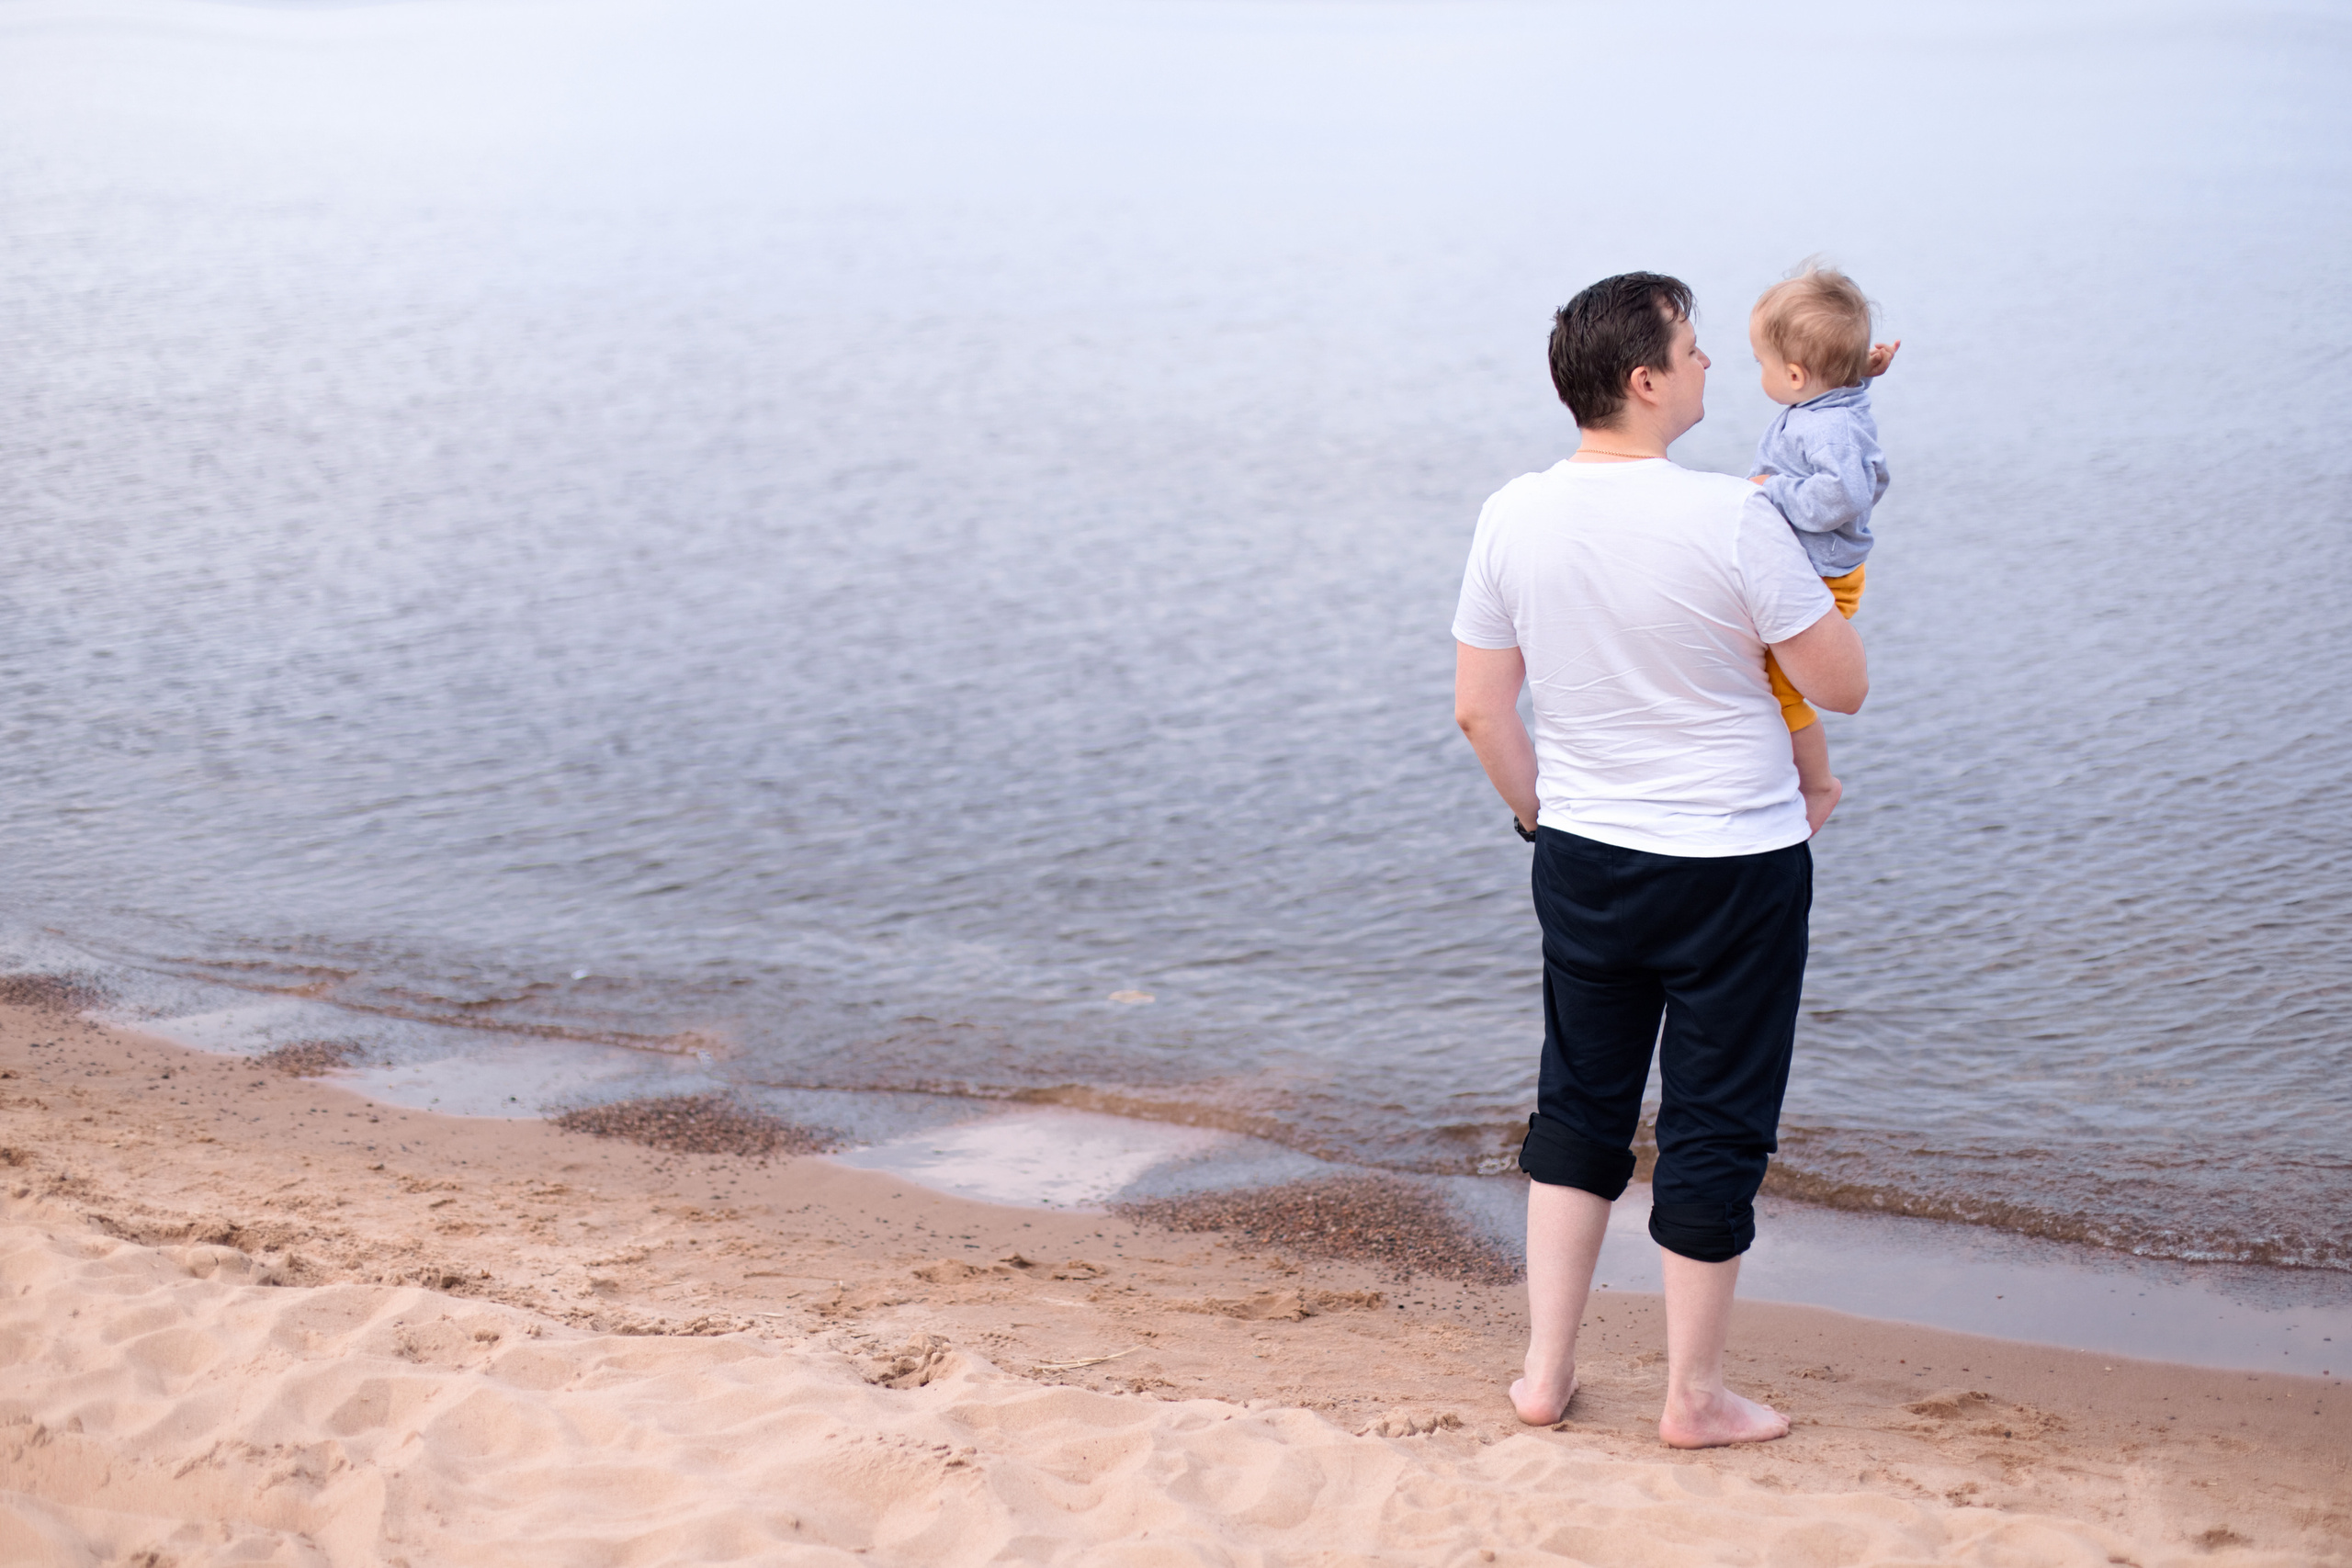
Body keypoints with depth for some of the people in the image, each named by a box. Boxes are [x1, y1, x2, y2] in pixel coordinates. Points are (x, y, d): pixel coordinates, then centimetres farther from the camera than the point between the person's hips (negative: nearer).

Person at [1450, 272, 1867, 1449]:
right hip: (1734, 866, -5)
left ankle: (1546, 1371, 24)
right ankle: (1695, 1395, 19)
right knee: (1715, 1123, 8)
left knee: (1579, 1105, 19)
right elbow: (1844, 686, -12)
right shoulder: (1729, 519, -20)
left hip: (1585, 860, 5)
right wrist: (1792, 569, 5)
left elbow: (1479, 709, 2)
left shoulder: (1513, 516, -5)